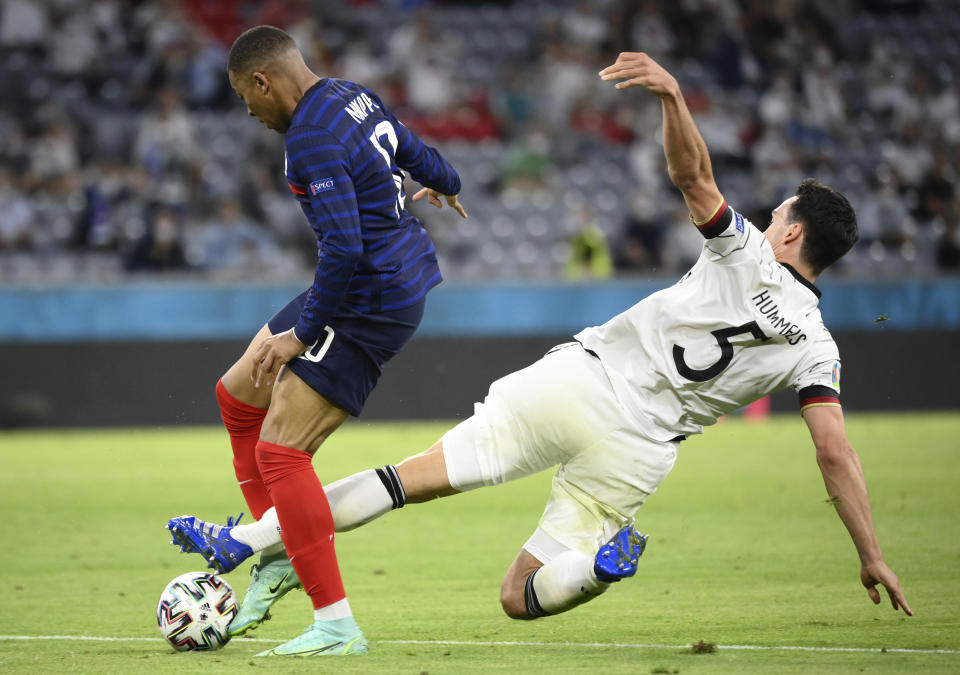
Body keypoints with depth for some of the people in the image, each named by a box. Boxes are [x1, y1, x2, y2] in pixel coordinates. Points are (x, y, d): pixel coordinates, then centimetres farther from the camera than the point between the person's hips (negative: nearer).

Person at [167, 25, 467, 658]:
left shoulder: (311, 140, -23)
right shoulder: (354, 96, 7)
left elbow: (343, 246, -30)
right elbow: (415, 153, 25)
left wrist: (302, 334, -19)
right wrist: (445, 185, 48)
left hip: (371, 304, -11)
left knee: (281, 450, -14)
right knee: (237, 393, 18)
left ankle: (337, 627, -13)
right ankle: (280, 553, 22)